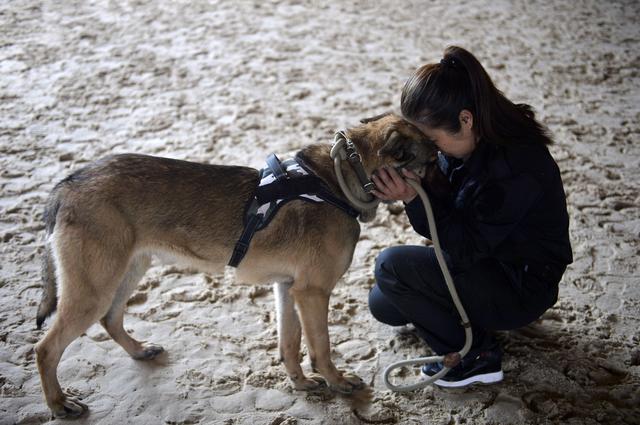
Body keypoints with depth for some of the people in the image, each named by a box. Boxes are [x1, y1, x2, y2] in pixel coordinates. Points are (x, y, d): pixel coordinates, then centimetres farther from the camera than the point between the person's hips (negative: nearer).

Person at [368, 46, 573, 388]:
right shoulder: (466, 142, -7)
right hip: (486, 255, 9)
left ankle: (478, 357, -7)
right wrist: (412, 189, -21)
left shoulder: (514, 170, -33)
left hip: (522, 288, -9)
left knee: (391, 266, -20)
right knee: (382, 304, 9)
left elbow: (465, 248, -26)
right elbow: (441, 226, -2)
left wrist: (413, 198, -33)